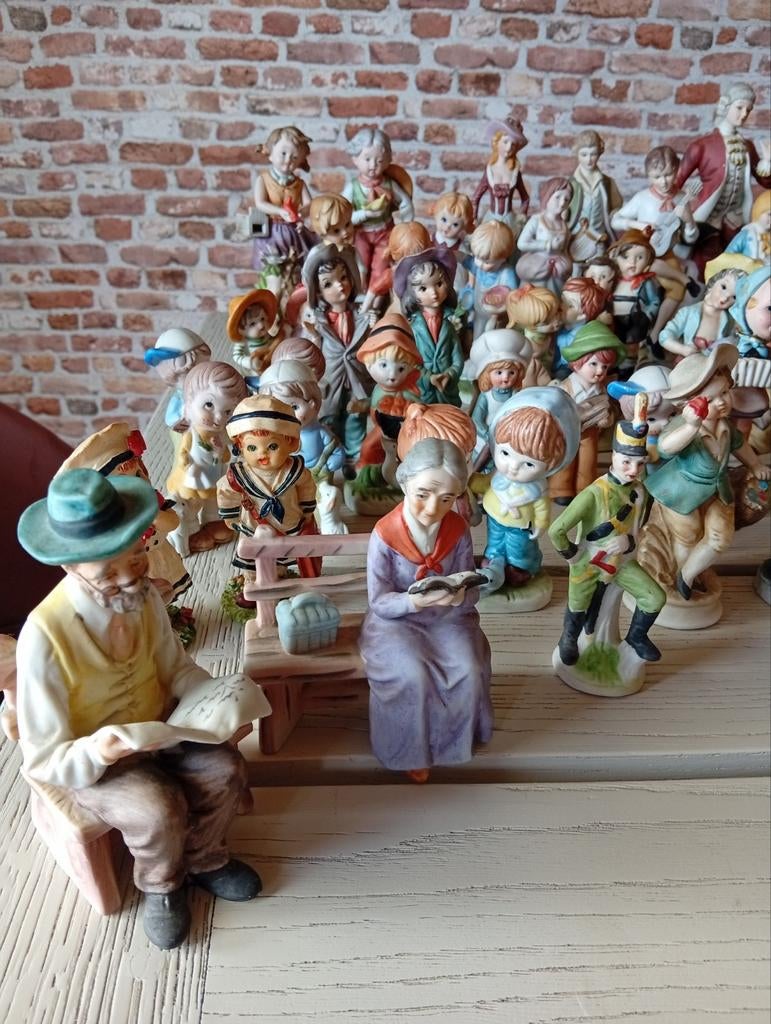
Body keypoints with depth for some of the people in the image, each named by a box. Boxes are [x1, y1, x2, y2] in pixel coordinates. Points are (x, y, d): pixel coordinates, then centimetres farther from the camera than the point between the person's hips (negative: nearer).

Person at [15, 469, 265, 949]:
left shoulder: (143, 595, -15)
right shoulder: (43, 636, -30)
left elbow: (176, 668, 1)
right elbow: (43, 761, -22)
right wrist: (94, 751, -43)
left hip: (158, 729, 5)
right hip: (87, 757, -4)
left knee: (226, 769, -16)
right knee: (160, 810, -28)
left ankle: (203, 858, 17)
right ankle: (162, 886, 9)